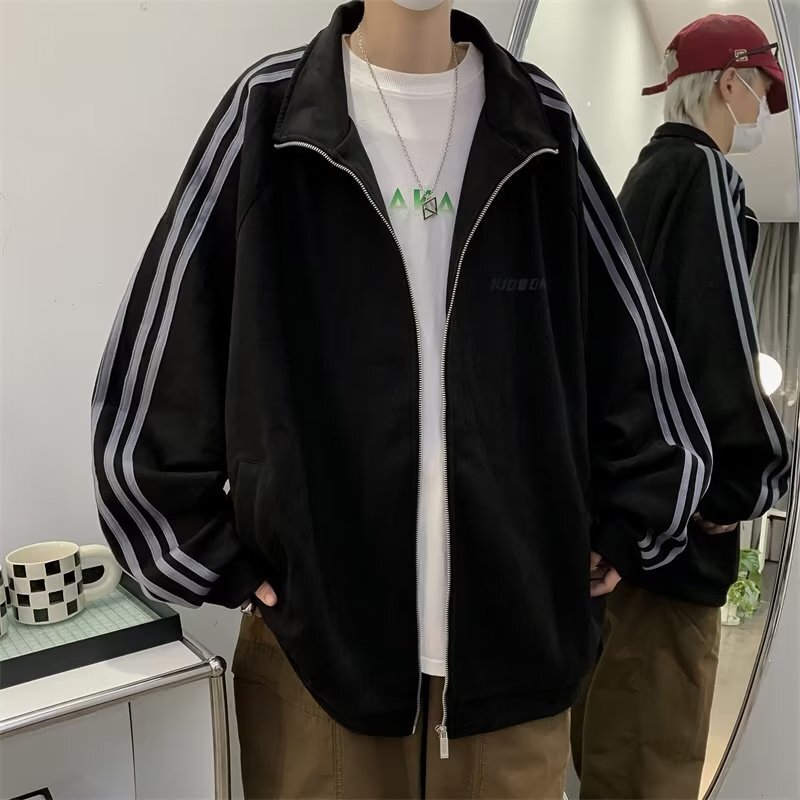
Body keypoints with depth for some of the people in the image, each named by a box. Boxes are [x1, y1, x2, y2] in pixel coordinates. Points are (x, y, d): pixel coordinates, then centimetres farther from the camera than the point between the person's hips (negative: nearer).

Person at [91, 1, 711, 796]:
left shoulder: (542, 126, 3)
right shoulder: (265, 113, -3)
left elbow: (643, 367, 9)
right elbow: (144, 384, -2)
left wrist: (620, 531, 9)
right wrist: (221, 566, -2)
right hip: (316, 644, -1)